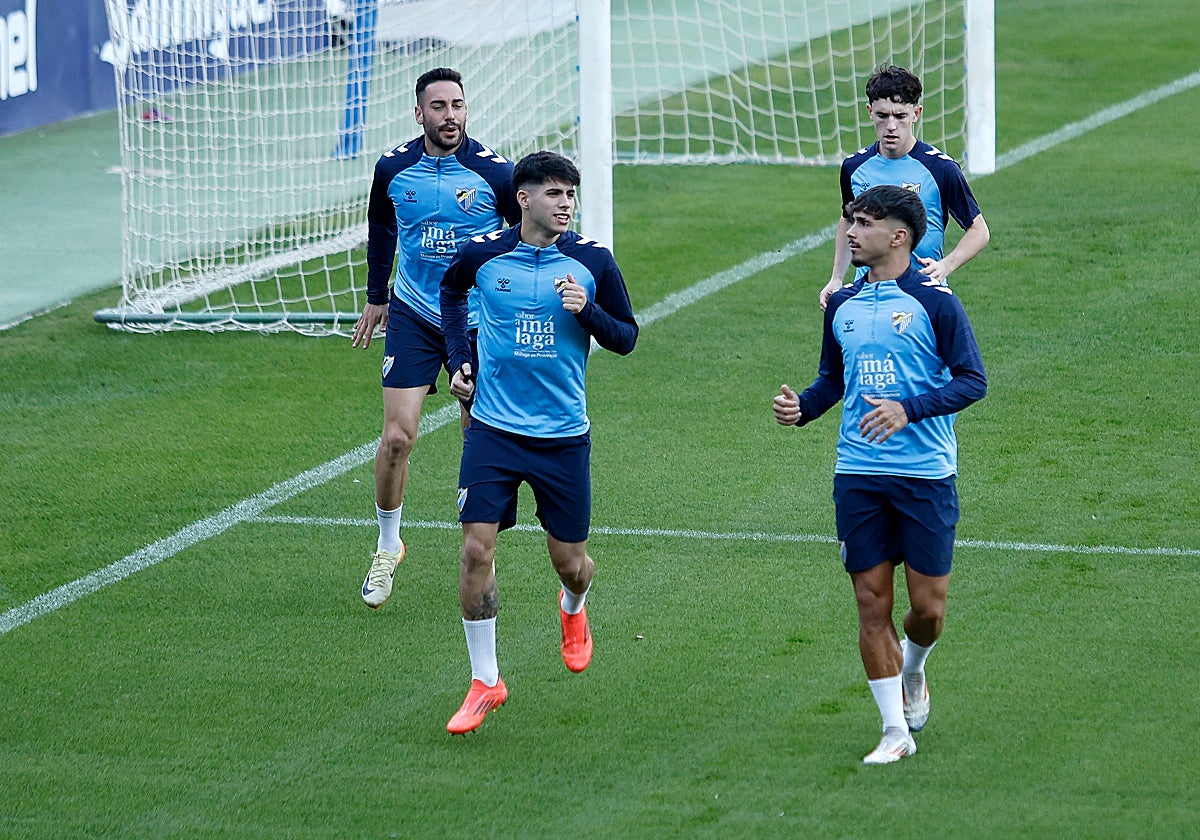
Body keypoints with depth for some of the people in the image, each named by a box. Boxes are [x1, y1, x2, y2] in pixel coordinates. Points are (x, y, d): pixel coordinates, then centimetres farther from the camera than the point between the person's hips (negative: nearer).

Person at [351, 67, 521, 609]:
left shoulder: (493, 171, -12)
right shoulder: (393, 169, -5)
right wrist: (376, 296, 21)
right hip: (413, 316, 1)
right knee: (397, 437, -9)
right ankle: (387, 546, 11)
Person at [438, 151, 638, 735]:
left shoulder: (591, 260, -6)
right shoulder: (482, 254, -5)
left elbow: (625, 338, 2)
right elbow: (451, 288, 20)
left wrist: (587, 311, -18)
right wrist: (459, 356, 10)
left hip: (564, 436, 0)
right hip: (494, 429, 0)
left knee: (570, 561, 9)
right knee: (476, 549, -11)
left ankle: (573, 609, 48)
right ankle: (485, 682, 1)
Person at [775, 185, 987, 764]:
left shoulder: (933, 301, -6)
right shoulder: (842, 304, 10)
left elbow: (972, 380, -8)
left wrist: (908, 409, -21)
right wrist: (801, 407, 0)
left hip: (926, 475, -4)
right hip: (858, 475, 4)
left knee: (928, 607, -1)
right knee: (872, 603, 0)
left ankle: (911, 671, 33)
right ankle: (896, 729, 8)